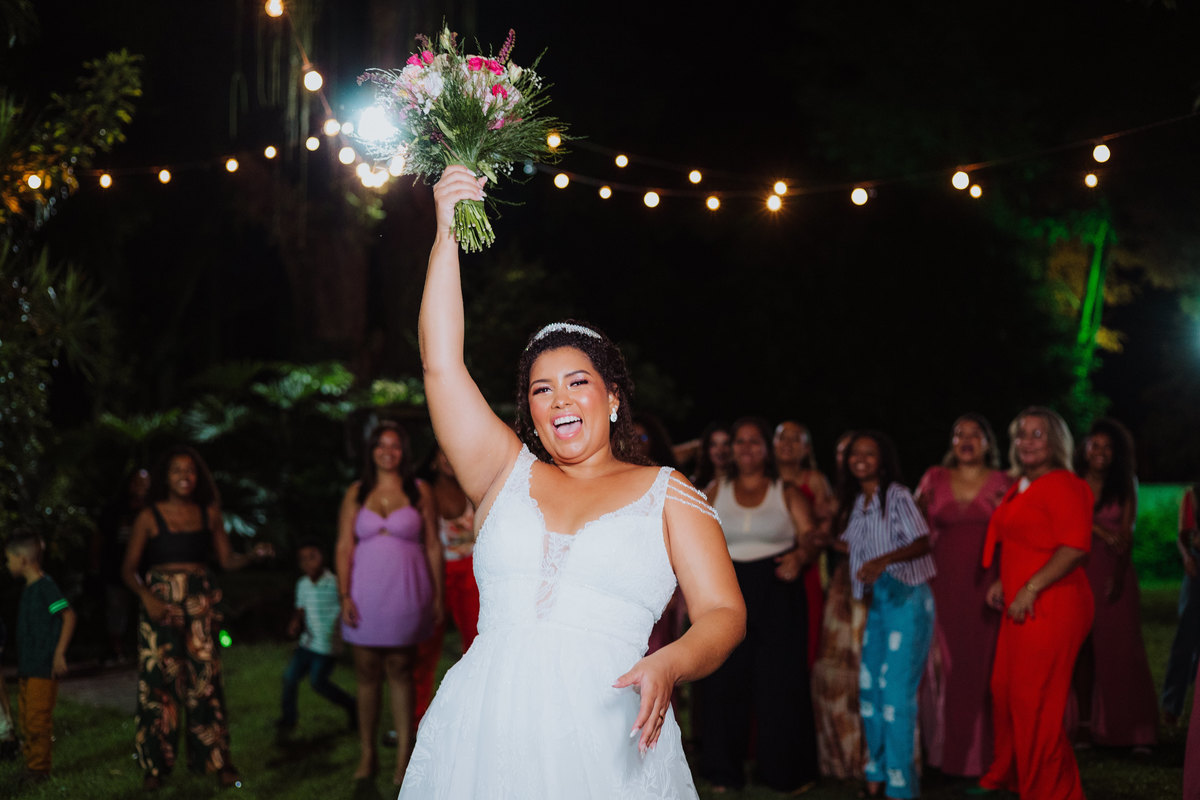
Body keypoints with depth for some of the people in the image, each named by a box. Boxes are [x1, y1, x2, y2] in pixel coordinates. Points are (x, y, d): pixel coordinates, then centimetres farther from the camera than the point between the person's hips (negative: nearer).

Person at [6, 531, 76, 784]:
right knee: (26, 718, 14)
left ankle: (39, 769, 1)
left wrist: (59, 653, -22)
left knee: (38, 719, -6)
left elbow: (68, 616, -20)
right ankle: (31, 764, 22)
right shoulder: (28, 588, 14)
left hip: (43, 668, -10)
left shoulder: (46, 586, -14)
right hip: (26, 668, 10)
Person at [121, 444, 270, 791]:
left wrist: (253, 555, -11)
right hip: (160, 603, -1)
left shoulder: (208, 514, 7)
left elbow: (227, 559, 8)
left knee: (206, 681, -2)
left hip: (199, 605, 1)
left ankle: (217, 761, 5)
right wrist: (146, 596, -16)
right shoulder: (149, 517, 1)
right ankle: (155, 765, 9)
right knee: (159, 683, -1)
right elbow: (129, 569, 1)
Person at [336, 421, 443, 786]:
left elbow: (433, 546, 5)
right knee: (367, 673, 4)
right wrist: (344, 596, -5)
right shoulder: (357, 493, 7)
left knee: (400, 671, 2)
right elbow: (344, 547, 4)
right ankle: (367, 753, 13)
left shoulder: (419, 492, 4)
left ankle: (403, 756, 7)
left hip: (406, 592, -1)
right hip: (366, 593, 1)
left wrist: (438, 595, 1)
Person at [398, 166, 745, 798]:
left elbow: (723, 613, 2)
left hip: (607, 739, -1)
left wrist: (668, 665, -19)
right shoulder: (507, 473, 13)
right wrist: (447, 235, 2)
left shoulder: (665, 492, 8)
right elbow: (441, 366, 6)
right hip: (486, 730, 2)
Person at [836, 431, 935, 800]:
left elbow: (921, 543, -17)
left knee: (897, 689, -10)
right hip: (876, 599, 8)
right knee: (869, 686, 8)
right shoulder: (854, 502, 13)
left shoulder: (897, 495, -9)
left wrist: (882, 561, -28)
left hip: (906, 598, -8)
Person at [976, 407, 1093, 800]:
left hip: (1051, 606, -9)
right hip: (1021, 606, 9)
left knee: (1034, 701, -4)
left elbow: (1074, 547, -23)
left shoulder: (1063, 486, -13)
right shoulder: (1020, 486, 15)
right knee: (1005, 690, 17)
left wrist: (1030, 589, -23)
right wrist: (1004, 583, 15)